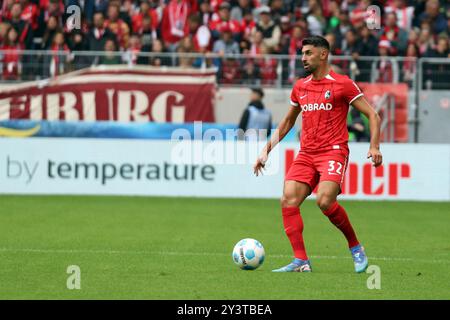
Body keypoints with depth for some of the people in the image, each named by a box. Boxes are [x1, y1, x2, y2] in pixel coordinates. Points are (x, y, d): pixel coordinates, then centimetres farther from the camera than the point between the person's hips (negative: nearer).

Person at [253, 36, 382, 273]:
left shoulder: (342, 84, -2)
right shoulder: (300, 87, 15)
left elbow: (372, 115, 0)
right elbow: (287, 123, 28)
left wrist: (374, 147, -14)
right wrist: (267, 150, 20)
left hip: (334, 151, -6)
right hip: (306, 154, 6)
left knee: (325, 201, -25)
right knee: (288, 200, -15)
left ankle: (356, 248, -3)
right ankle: (301, 261, -13)